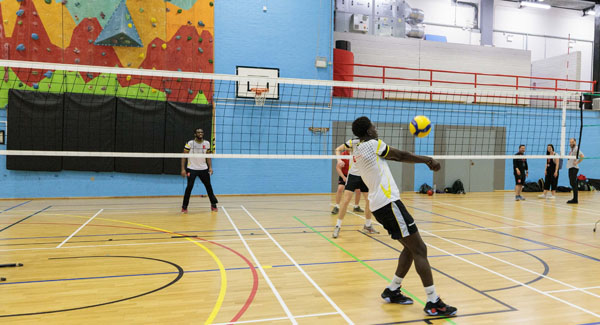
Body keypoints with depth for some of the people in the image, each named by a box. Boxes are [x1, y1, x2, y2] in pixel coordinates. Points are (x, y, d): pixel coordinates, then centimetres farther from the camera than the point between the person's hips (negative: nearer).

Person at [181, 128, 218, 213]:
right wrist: (183, 169, -12)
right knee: (189, 187, -9)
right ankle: (184, 207, 5)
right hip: (191, 169, -3)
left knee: (208, 186, 6)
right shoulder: (190, 143, -7)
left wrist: (210, 167, -1)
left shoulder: (207, 143, 3)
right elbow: (184, 156, -5)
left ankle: (213, 205, 19)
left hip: (203, 169, 3)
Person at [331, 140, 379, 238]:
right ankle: (338, 226, 1)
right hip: (353, 175, -3)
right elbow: (338, 149, -1)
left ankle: (367, 226, 24)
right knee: (346, 201, -11)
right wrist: (339, 160, -20)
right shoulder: (353, 143, -12)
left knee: (369, 201, 4)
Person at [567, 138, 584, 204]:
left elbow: (582, 156, -22)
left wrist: (577, 162, -18)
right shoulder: (572, 149, 18)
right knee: (572, 184, 11)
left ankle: (575, 199, -9)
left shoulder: (576, 148, -10)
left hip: (574, 168, -9)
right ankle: (575, 199, 16)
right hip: (570, 168, 9)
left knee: (573, 184, -10)